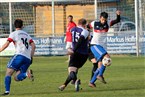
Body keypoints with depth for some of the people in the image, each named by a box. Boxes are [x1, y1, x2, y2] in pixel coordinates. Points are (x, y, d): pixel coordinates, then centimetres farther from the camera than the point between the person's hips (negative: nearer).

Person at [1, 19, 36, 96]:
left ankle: (7, 91, -19)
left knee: (8, 73, -2)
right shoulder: (26, 34, 25)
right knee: (16, 77, 4)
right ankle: (27, 74, -25)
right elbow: (33, 46, 17)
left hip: (19, 55, -6)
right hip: (28, 58, 6)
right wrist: (31, 57, 18)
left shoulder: (14, 34, 6)